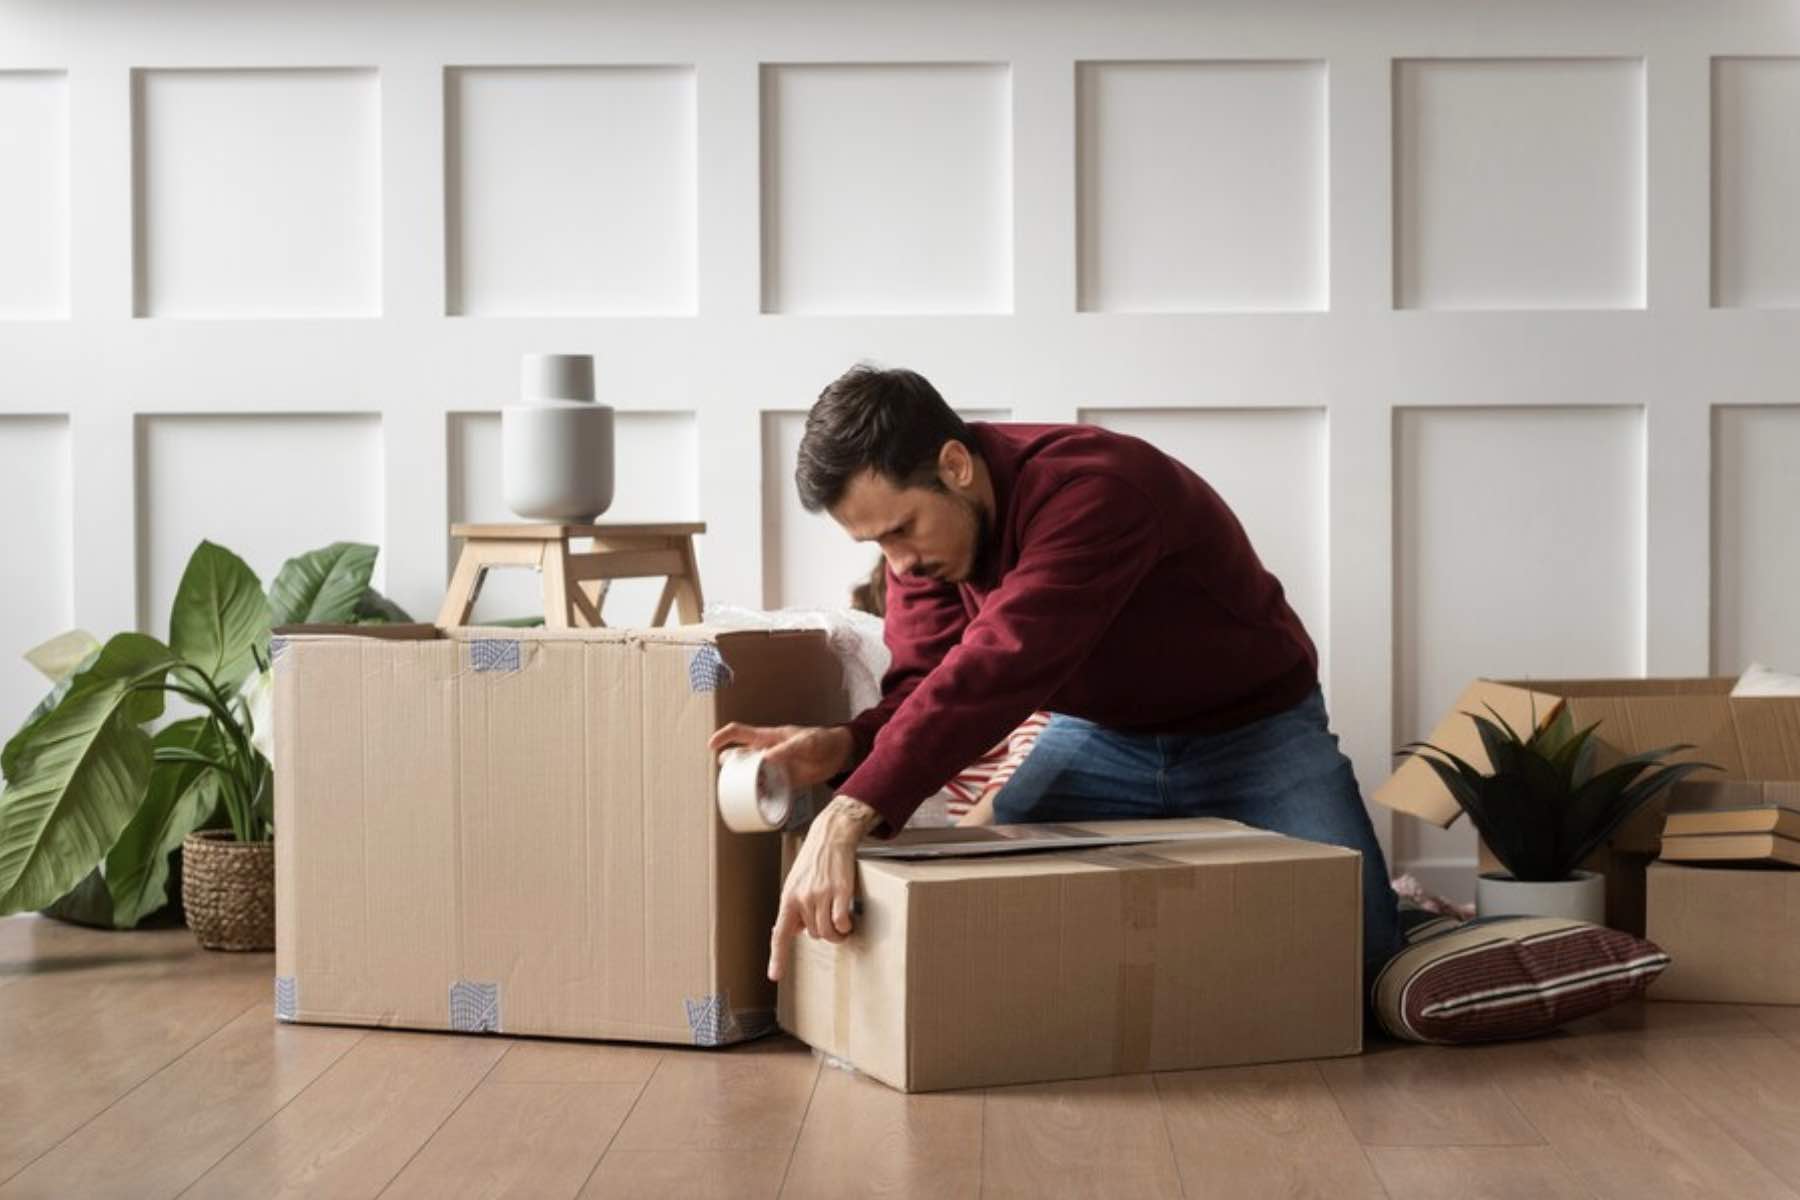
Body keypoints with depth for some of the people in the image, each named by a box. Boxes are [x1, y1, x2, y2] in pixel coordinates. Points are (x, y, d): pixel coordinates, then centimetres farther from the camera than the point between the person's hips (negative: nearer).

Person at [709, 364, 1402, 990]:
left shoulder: (1096, 490, -36)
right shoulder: (921, 530, -11)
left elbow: (1002, 661, -47)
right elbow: (926, 678, -14)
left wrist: (854, 811, -55)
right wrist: (844, 747, -38)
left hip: (1253, 732, -5)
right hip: (1102, 734, 6)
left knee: (1356, 937, -22)